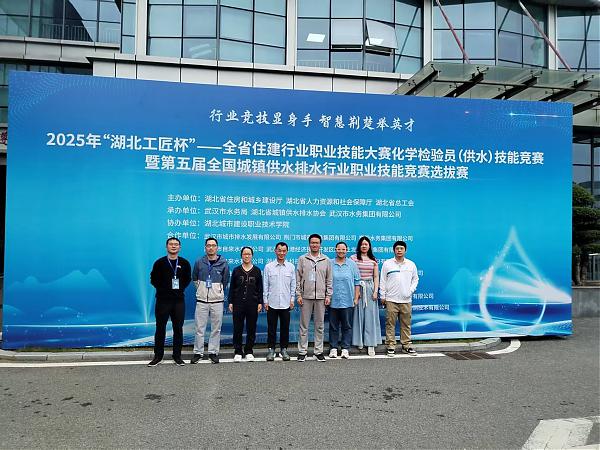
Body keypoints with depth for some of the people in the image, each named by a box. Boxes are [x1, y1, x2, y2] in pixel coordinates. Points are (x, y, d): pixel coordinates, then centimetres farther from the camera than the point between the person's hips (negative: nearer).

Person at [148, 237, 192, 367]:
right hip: (163, 300, -1)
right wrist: (163, 289, -3)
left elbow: (187, 279, 14)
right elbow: (154, 279, 5)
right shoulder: (159, 263, 0)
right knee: (160, 328, 5)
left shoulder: (184, 263, 5)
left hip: (179, 300, 1)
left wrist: (181, 288, 2)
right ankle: (158, 356, 17)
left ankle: (177, 356, 17)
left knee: (178, 328, 6)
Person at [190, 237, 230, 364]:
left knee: (216, 329, 6)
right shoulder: (199, 262, 2)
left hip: (217, 301, 0)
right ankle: (198, 353, 16)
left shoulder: (223, 263, -1)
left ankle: (213, 352, 17)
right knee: (199, 328, 5)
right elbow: (194, 278, 15)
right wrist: (201, 289, 11)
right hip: (201, 300, 1)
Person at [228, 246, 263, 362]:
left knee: (251, 329, 5)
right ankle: (237, 352, 12)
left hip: (252, 303, 0)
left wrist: (260, 302, 0)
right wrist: (230, 302, 0)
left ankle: (249, 352, 17)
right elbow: (232, 288, 6)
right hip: (238, 303, 0)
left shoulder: (257, 270, 6)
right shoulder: (236, 270, 6)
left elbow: (260, 288, 6)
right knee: (237, 328, 2)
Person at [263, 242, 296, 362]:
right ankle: (271, 349, 16)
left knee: (285, 328, 7)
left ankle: (284, 349, 19)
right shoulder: (268, 267, 1)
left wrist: (292, 299, 3)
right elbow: (265, 285, 3)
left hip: (286, 303, 1)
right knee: (271, 328, 5)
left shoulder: (291, 267, 4)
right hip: (272, 303, -1)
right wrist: (265, 300, -1)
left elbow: (293, 285, 8)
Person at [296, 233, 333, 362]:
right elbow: (298, 278, 3)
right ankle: (302, 351, 11)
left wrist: (328, 295, 2)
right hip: (306, 297, -1)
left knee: (319, 326, 7)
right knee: (304, 326, 3)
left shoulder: (326, 260, 8)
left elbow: (329, 280, 9)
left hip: (320, 297, 1)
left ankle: (319, 351, 16)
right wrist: (298, 295, -3)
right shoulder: (302, 259, 5)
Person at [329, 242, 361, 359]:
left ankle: (345, 349, 13)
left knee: (347, 326, 4)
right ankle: (333, 348, 17)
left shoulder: (352, 264, 4)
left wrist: (356, 298, 2)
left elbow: (357, 282, 6)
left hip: (347, 301, 0)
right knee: (333, 326, 7)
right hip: (333, 301, 0)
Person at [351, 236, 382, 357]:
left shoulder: (373, 260, 11)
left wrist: (375, 291, 0)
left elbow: (376, 277, 10)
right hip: (357, 288, -2)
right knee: (358, 314, 1)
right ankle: (359, 341, 15)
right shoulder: (353, 258, 2)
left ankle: (370, 344, 2)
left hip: (369, 288, 2)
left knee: (370, 315, -1)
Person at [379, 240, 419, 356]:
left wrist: (411, 290, 0)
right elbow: (382, 281, 4)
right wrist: (382, 296, 0)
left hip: (406, 300, 2)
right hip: (391, 300, -2)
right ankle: (391, 346, 7)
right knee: (390, 324, 0)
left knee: (406, 324, 7)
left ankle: (406, 345, 17)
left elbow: (415, 279, 16)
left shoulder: (411, 264, 9)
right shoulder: (387, 264, 3)